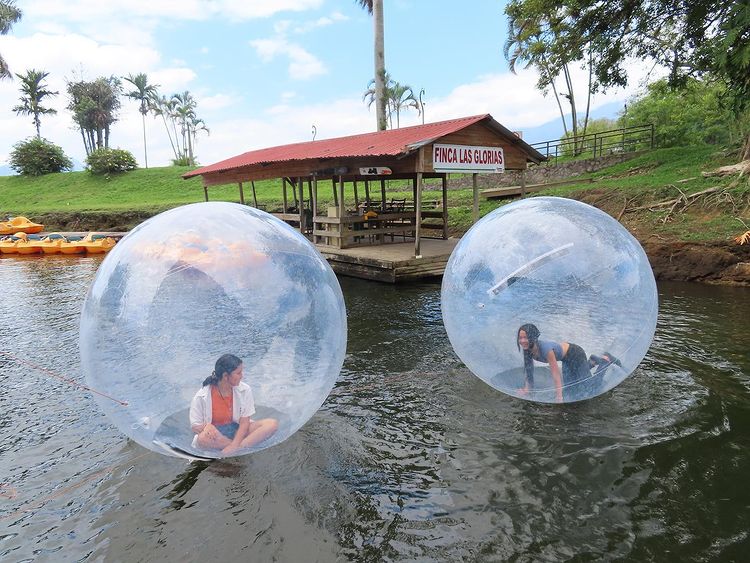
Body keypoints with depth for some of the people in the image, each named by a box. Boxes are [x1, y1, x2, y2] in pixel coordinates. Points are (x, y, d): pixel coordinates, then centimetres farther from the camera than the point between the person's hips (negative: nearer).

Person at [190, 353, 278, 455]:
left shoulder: (244, 390, -8)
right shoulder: (202, 396, -13)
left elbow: (244, 422, -9)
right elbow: (195, 426, -6)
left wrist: (235, 445, -25)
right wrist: (206, 426, -31)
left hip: (238, 431, 2)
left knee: (273, 424, -21)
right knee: (203, 438, -39)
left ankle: (237, 448, -32)